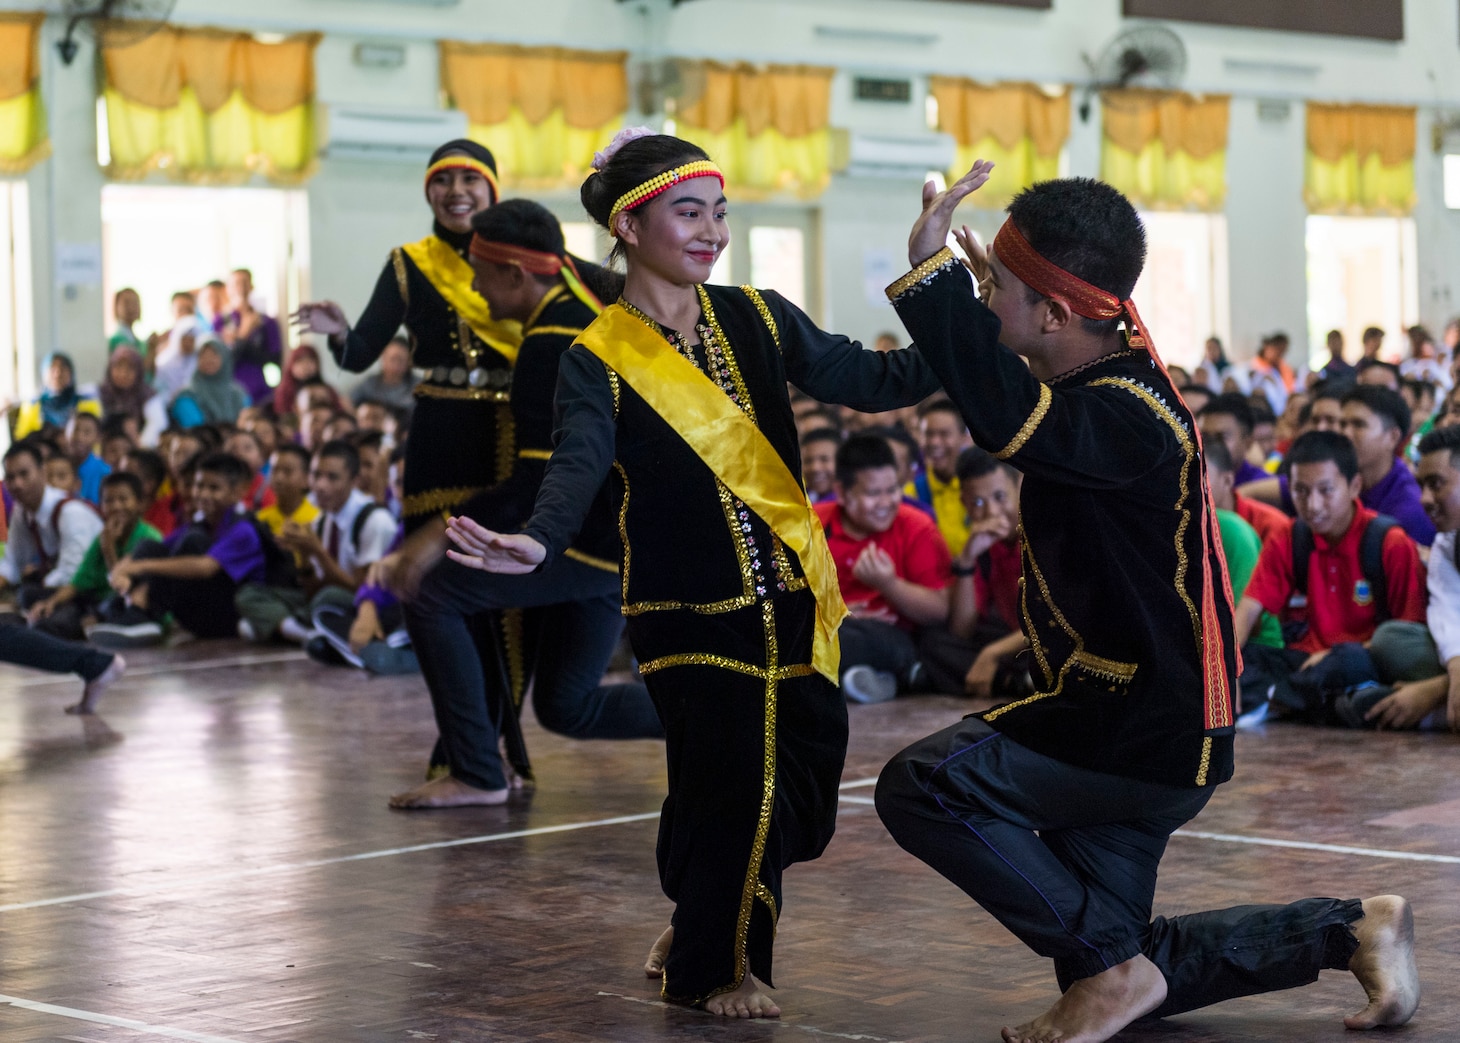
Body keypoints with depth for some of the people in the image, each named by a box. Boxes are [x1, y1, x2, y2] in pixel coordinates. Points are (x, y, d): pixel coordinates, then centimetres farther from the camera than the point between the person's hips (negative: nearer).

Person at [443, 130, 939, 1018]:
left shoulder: (758, 319, 7)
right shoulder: (599, 362, -6)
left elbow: (869, 380, 8)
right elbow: (580, 464, -21)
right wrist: (538, 542, -41)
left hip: (792, 601, 4)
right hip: (689, 613, -4)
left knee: (802, 790, 6)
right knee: (728, 785, -9)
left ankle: (704, 934, 33)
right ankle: (711, 968, 17)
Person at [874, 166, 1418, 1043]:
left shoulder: (1126, 420, -24)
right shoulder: (1111, 383, 7)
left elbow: (1006, 418, -45)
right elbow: (1010, 393, 32)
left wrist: (932, 269, -41)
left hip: (1145, 733, -10)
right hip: (1131, 718, 10)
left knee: (922, 784, -22)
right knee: (1120, 965, 16)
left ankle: (1113, 969, -12)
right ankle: (1351, 930, 22)